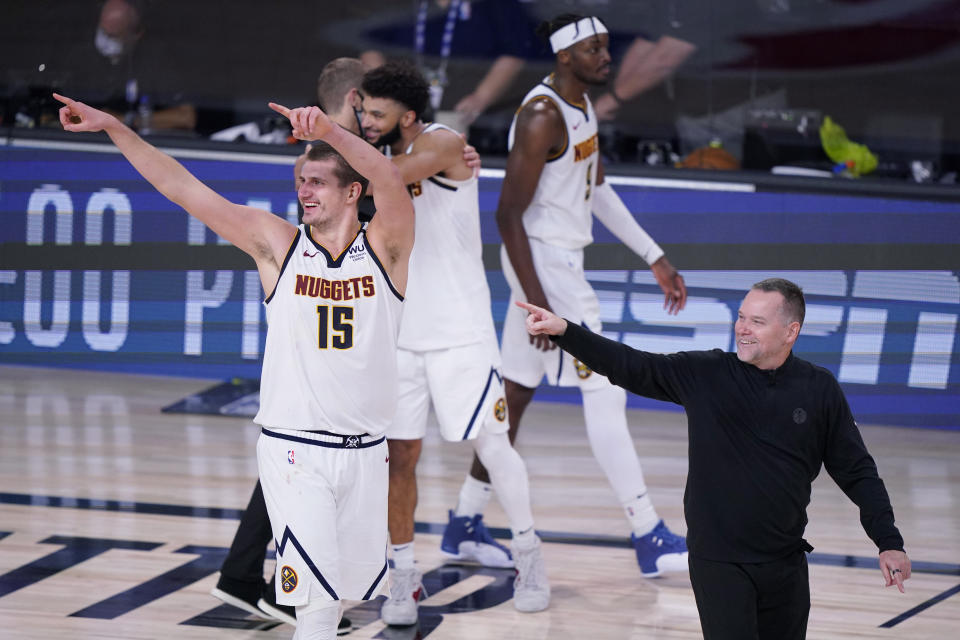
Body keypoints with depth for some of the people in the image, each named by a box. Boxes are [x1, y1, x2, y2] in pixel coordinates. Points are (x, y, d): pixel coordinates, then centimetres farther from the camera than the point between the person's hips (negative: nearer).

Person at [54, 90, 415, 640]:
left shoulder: (385, 248, -3)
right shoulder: (276, 244, 0)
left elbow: (391, 181, -24)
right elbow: (182, 188, -4)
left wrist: (329, 130, -41)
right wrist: (113, 126, -10)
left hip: (366, 450, 2)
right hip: (294, 447, -1)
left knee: (346, 583, 14)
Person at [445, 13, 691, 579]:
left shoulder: (583, 107, 10)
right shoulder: (543, 117, -20)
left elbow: (599, 190, 21)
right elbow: (509, 214, -21)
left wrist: (655, 258, 18)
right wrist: (536, 305, -25)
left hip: (563, 261, 10)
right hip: (543, 263, -10)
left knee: (516, 394, 15)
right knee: (605, 391, -9)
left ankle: (465, 526, 24)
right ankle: (650, 539, -6)